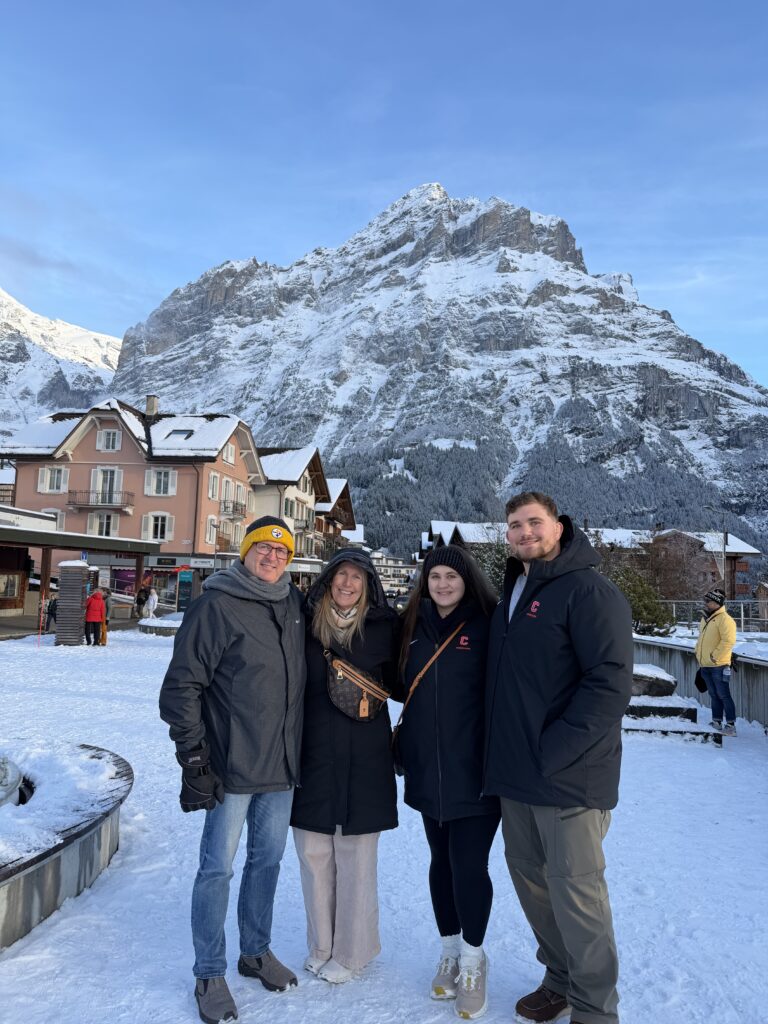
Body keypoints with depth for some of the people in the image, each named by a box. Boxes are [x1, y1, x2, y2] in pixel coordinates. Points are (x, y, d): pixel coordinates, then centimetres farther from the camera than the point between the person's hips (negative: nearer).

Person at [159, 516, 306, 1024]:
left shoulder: (294, 603, 5)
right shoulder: (217, 603, -13)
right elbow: (182, 684, -12)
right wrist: (193, 757, -14)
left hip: (282, 764, 6)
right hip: (233, 765, -6)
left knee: (268, 859, 18)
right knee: (218, 866, 6)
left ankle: (256, 951, 38)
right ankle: (210, 975, 25)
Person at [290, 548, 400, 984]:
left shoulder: (384, 626, -4)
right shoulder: (307, 621, 0)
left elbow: (399, 683, 5)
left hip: (363, 758, -2)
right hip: (313, 753, 3)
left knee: (355, 856, 7)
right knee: (314, 852, 12)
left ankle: (352, 952, 27)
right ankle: (322, 944, 33)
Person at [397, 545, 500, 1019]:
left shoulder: (487, 626, -8)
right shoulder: (414, 626, 6)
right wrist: (404, 748, 15)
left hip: (474, 769, -4)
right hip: (427, 769, 4)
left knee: (469, 865, 1)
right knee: (442, 861, 16)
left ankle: (473, 960, 24)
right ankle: (450, 950, 34)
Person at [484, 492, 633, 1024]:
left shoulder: (590, 591, -12)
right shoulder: (513, 594, 13)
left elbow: (611, 683, -20)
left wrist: (553, 752, -20)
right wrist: (503, 753, 12)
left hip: (569, 777, -7)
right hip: (516, 779, 8)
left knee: (575, 890, 2)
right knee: (530, 878, 17)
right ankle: (561, 979, 37)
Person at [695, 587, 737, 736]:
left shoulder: (724, 619, -14)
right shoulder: (705, 619, 14)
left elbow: (728, 641, -23)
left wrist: (715, 656, -19)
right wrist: (699, 654, 16)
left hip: (718, 666, -8)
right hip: (705, 666, 8)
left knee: (723, 695, -4)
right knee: (714, 695, 15)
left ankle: (731, 725, 2)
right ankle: (716, 722, 23)